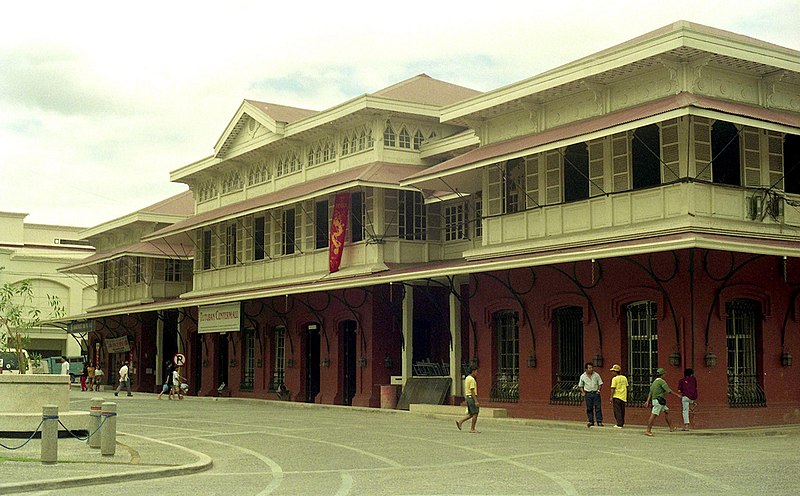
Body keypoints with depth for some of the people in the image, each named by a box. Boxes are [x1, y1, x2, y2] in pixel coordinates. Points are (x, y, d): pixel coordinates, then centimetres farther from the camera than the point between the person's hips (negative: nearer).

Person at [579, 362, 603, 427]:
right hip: (588, 394, 0)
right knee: (589, 408, 0)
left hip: (596, 393, 0)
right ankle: (590, 421, 6)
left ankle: (599, 422, -2)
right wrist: (583, 392, 1)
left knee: (598, 407, -4)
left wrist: (599, 390, -7)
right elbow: (581, 385, 13)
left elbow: (600, 383, 8)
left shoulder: (596, 375, 2)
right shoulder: (583, 376, 4)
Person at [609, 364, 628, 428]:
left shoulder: (615, 379, -12)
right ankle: (621, 423, 22)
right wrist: (626, 397, 19)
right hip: (623, 397, 6)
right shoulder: (624, 378, 6)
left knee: (617, 411, -1)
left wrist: (611, 397, -7)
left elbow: (613, 389, -13)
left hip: (616, 397, -6)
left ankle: (619, 424, -4)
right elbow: (626, 387, 11)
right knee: (622, 411, 15)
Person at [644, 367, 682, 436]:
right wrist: (677, 395, -3)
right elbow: (669, 390, -13)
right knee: (653, 415, -11)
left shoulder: (654, 382, 16)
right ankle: (648, 431, -13)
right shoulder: (661, 381, -11)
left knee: (666, 411, 17)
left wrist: (647, 401, 14)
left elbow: (650, 392, 15)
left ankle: (671, 427, 21)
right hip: (658, 400, -10)